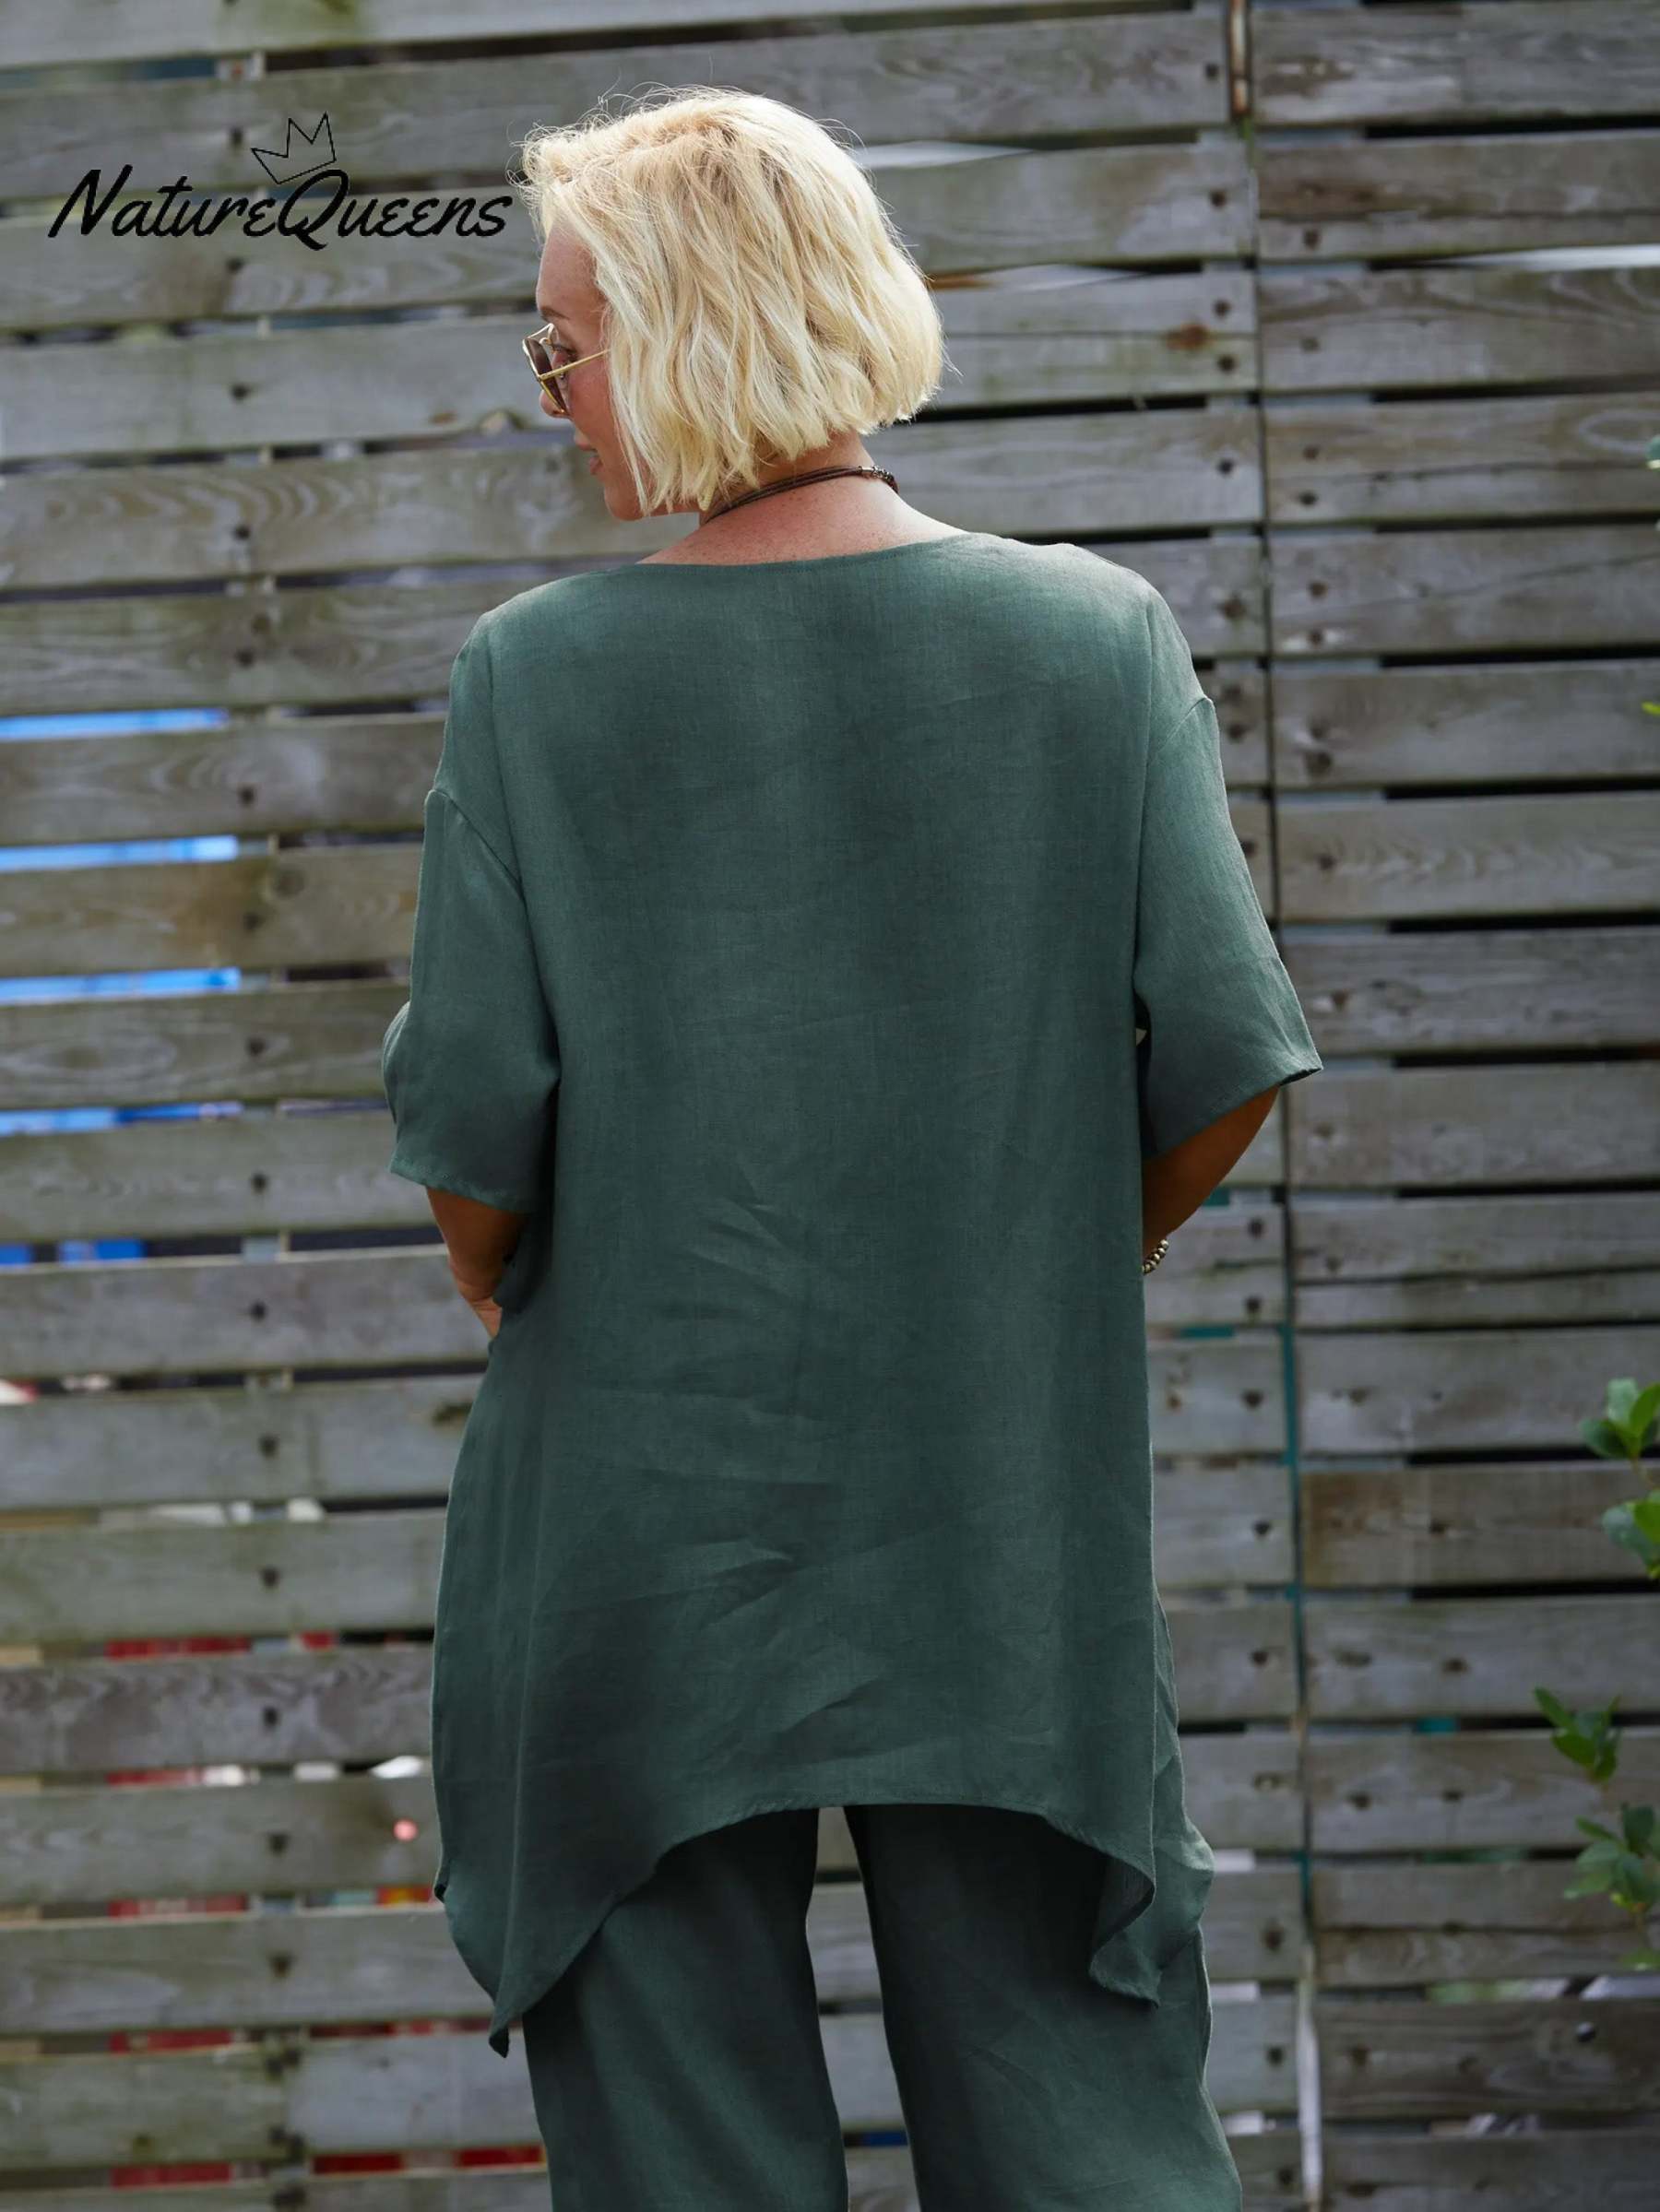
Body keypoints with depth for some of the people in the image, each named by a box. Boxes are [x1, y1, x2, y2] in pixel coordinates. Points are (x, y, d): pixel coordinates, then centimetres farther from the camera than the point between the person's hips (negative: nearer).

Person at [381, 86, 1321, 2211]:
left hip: (641, 1533, -1)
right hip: (1013, 1518, 2)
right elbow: (1224, 1059, -5)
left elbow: (470, 1119, -8)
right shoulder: (1098, 636, -3)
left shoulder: (534, 678, -8)